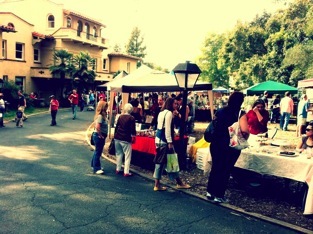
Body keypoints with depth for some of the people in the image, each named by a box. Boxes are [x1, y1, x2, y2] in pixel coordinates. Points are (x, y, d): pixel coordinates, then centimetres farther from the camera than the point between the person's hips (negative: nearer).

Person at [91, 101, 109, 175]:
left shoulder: (102, 115, 9)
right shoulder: (100, 116, -20)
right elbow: (97, 127, -30)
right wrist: (100, 135, -19)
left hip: (100, 136, 10)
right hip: (99, 136, -10)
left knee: (97, 151, 21)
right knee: (98, 152, -2)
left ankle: (94, 165, 35)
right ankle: (96, 169, 5)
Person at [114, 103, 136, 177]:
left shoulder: (120, 116, 7)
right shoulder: (131, 118, -8)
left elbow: (116, 127, 14)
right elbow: (133, 130, -9)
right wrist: (133, 137, 2)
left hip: (117, 138, 6)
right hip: (126, 139, -6)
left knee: (119, 154, 16)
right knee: (127, 155, 0)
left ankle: (118, 169, 21)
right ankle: (126, 172, -2)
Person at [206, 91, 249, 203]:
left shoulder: (219, 111, 5)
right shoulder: (240, 114, -11)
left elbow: (213, 126, 11)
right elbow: (245, 131, -21)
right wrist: (244, 139, -2)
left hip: (216, 144, 5)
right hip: (231, 146, -5)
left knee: (215, 167, 17)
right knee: (225, 170, 7)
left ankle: (210, 192, 26)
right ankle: (219, 195, 13)